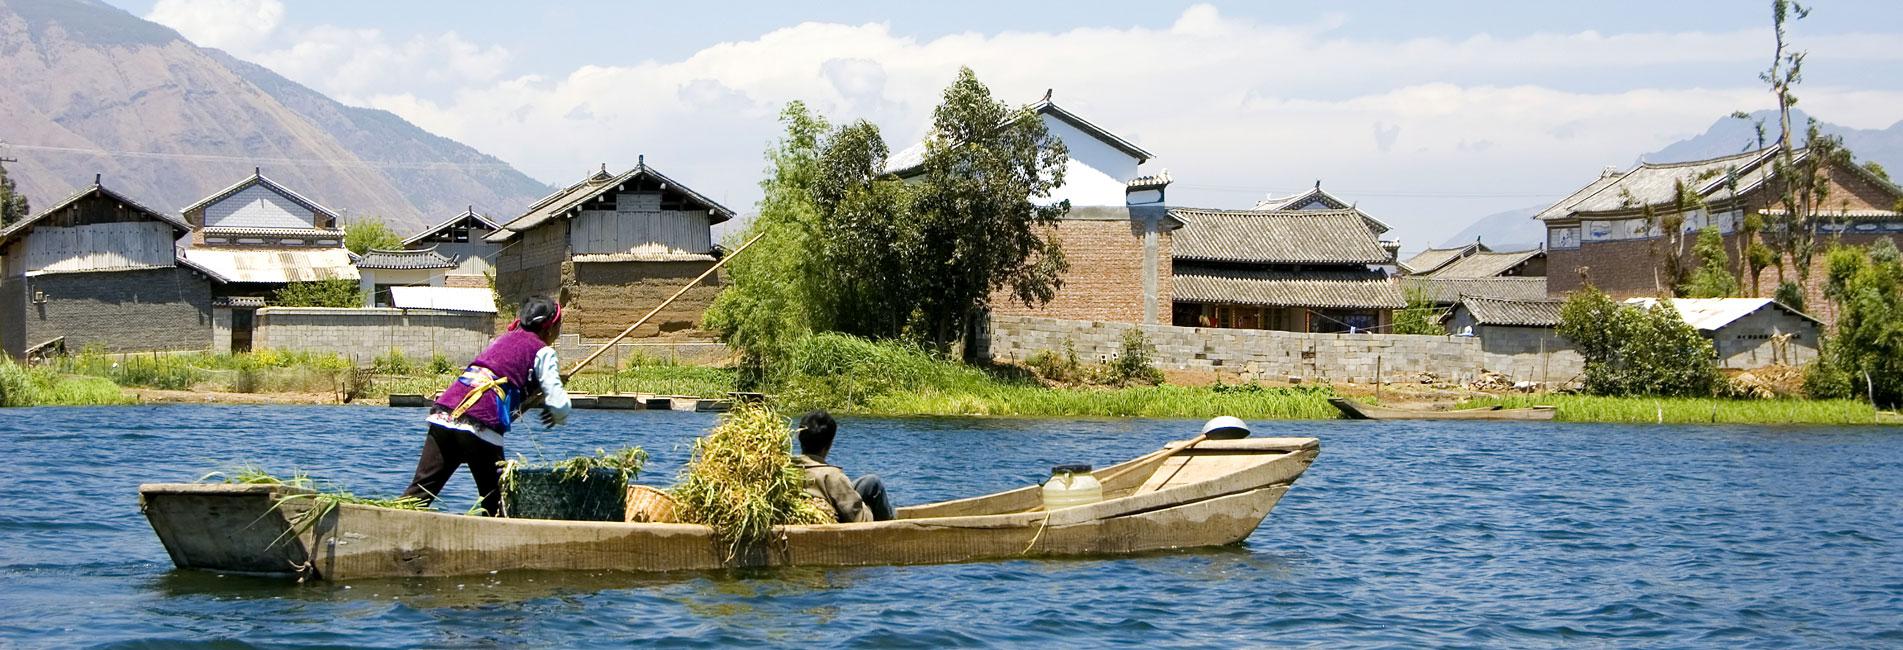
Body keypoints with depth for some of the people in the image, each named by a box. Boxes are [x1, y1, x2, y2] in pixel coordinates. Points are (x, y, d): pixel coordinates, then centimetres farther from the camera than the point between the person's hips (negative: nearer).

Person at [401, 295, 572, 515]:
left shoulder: (503, 339, 28)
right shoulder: (543, 352, 7)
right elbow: (559, 406, 0)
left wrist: (535, 397, 30)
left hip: (443, 414, 6)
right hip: (482, 426, -6)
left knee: (420, 490, 2)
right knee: (495, 500, 9)